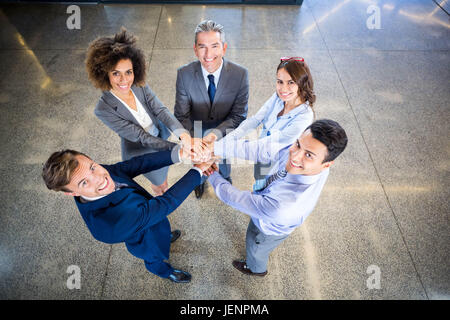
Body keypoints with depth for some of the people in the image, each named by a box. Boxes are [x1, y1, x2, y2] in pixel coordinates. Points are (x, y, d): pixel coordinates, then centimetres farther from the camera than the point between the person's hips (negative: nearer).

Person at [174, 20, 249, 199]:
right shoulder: (184, 74, -27)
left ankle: (225, 179, 70)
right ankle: (200, 180, 67)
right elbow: (181, 116, -22)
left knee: (224, 161, 32)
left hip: (224, 132, 1)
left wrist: (216, 134, -38)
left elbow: (239, 115, -22)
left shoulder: (240, 75, -28)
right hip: (196, 132, 0)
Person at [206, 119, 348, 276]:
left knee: (255, 249, 31)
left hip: (269, 230, -5)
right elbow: (263, 149, -29)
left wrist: (212, 175, -21)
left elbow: (236, 198, -37)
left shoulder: (283, 206, -52)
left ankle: (256, 268, 68)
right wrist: (215, 147, -36)